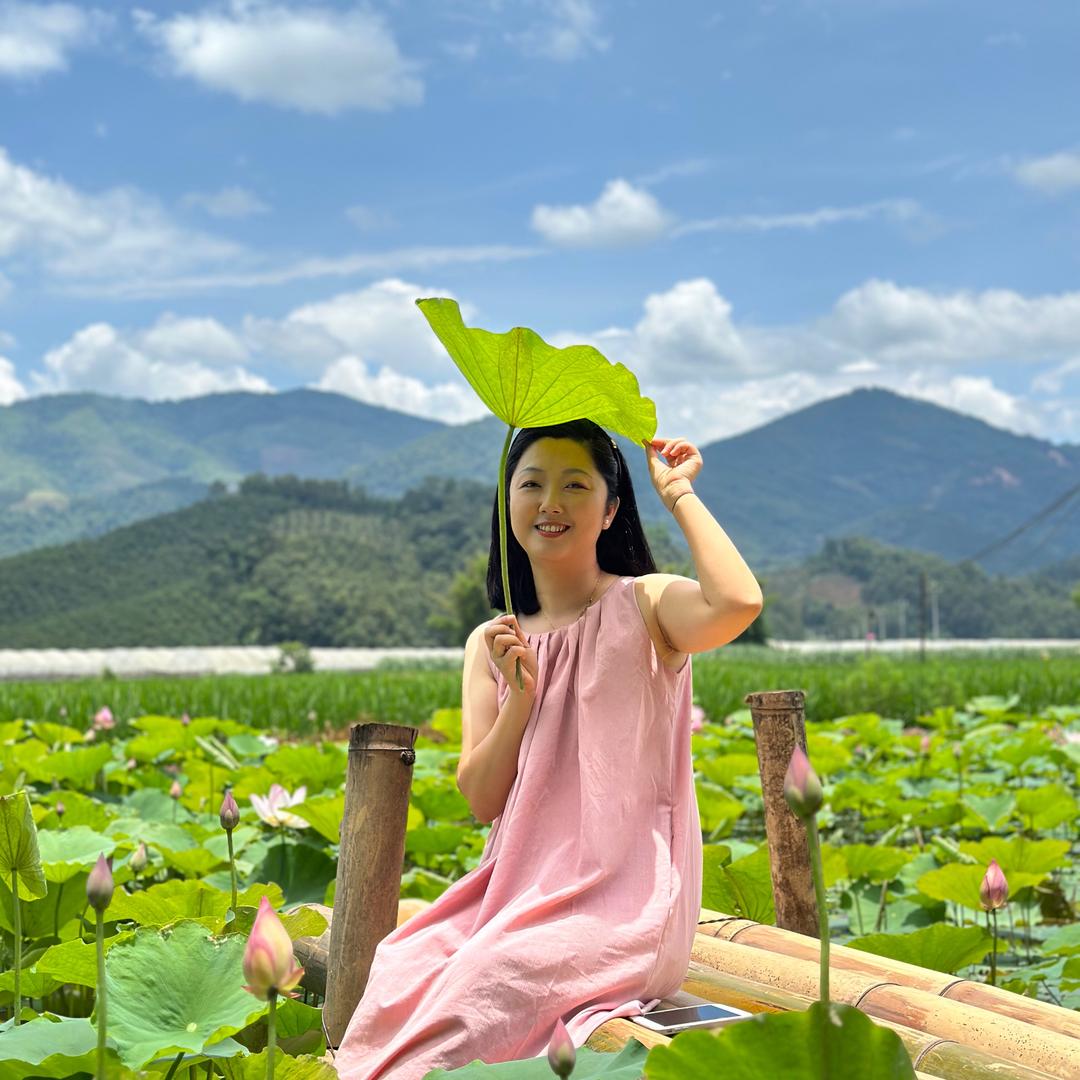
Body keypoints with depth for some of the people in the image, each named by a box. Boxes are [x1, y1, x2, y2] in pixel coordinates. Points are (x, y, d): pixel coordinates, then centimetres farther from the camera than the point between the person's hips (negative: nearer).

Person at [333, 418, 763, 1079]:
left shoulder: (644, 608, -2)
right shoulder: (490, 645, 11)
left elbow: (739, 603, -27)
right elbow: (482, 800, 5)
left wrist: (679, 494, -13)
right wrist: (520, 696, -11)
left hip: (626, 899, -4)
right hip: (520, 888, 4)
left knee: (492, 976, -31)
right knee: (397, 974, -22)